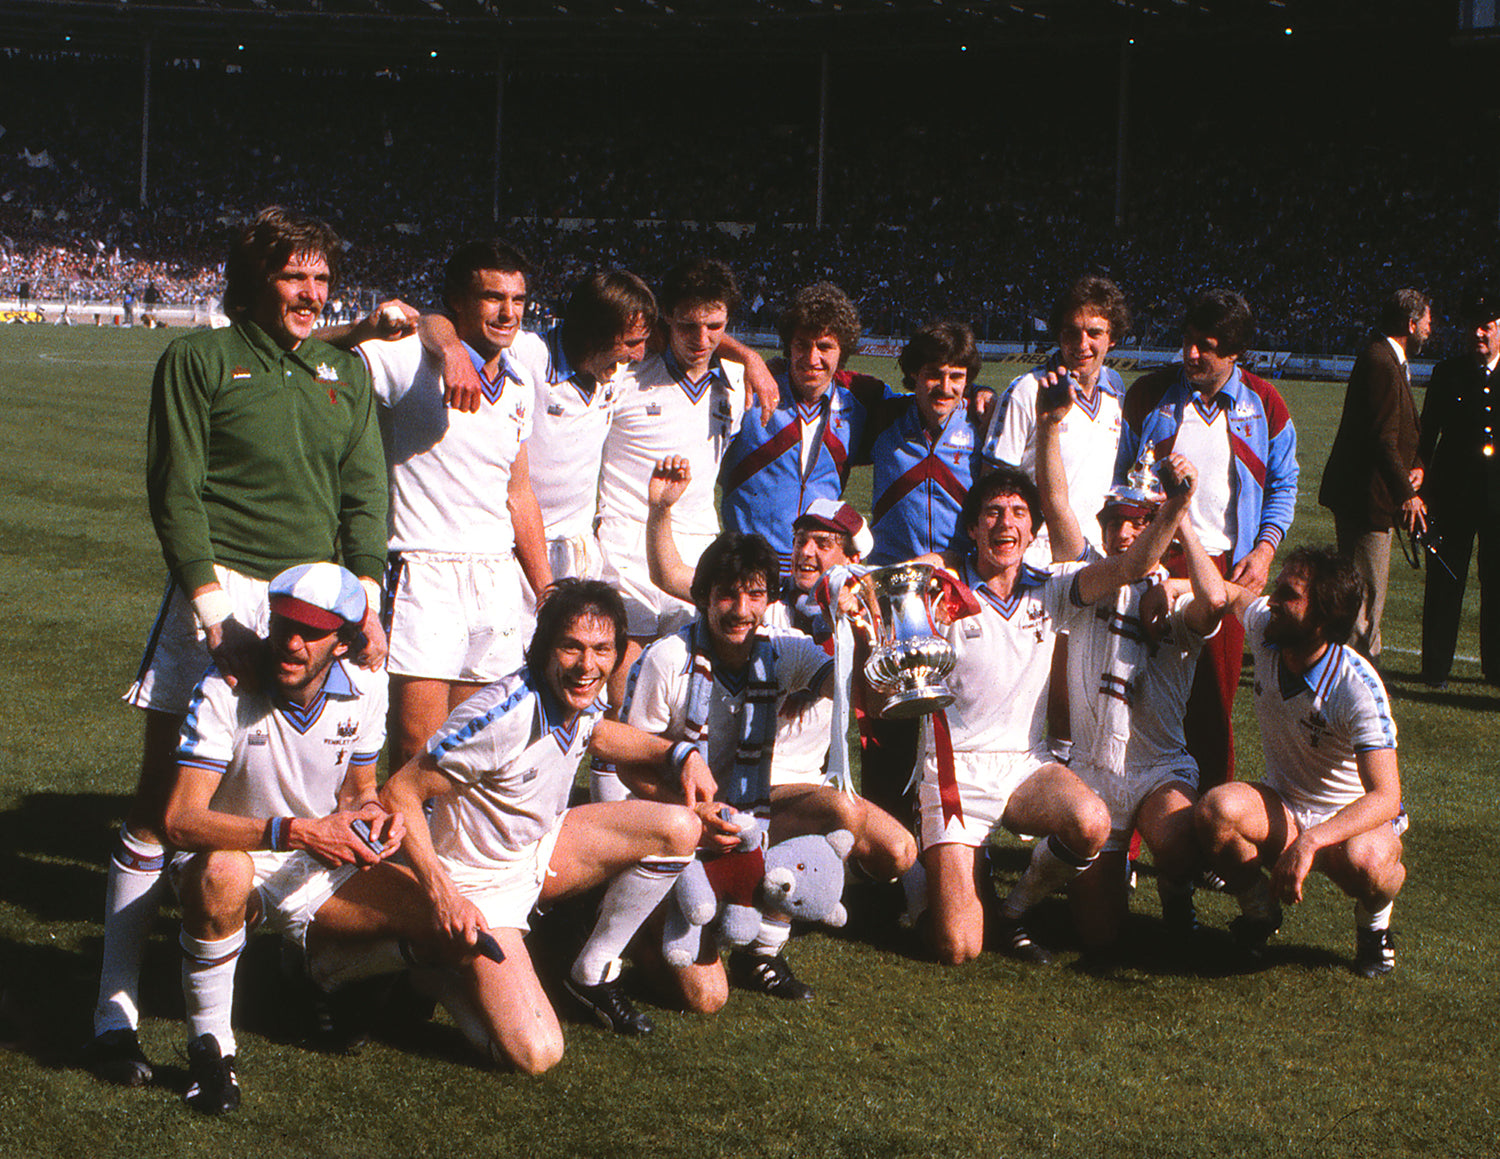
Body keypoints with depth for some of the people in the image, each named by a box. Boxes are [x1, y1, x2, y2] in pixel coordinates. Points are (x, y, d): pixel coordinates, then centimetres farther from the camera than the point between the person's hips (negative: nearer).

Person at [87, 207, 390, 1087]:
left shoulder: (347, 373, 16)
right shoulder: (200, 360, 3)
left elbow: (365, 495, 14)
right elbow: (176, 492, -2)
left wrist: (367, 597, 2)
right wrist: (210, 602, -11)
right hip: (221, 593, -4)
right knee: (164, 803, -6)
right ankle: (117, 1006, -3)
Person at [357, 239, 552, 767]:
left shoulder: (521, 385, 13)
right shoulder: (410, 361, -6)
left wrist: (549, 595, 20)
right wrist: (363, 330, -25)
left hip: (500, 579, 6)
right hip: (425, 577, -6)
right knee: (418, 756, -10)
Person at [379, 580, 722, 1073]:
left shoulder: (583, 701, -6)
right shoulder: (503, 717, -30)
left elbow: (602, 735, 20)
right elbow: (400, 793, -25)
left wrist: (682, 755, 2)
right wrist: (441, 896, -34)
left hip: (538, 851, 8)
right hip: (478, 881, -7)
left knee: (679, 828, -8)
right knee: (535, 1054, -23)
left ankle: (593, 974, 7)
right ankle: (448, 971, 7)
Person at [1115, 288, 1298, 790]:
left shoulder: (1264, 405, 5)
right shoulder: (1149, 393, 5)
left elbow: (1283, 485, 13)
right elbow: (1120, 477, 13)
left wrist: (1265, 547, 0)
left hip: (1226, 567, 0)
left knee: (1216, 692, 0)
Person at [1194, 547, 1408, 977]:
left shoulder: (1357, 687, -27)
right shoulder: (1264, 629, -11)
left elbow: (1385, 797, -34)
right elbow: (1230, 593, 15)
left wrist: (1310, 841, -48)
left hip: (1356, 820, -4)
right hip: (1283, 810, 4)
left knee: (1362, 862, -40)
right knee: (1216, 808, -30)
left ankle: (1374, 922, -1)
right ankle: (1259, 913, 0)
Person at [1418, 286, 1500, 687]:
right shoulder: (1447, 373, 4)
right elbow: (1427, 433, 6)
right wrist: (1421, 484, -2)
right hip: (1453, 492, 0)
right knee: (1445, 582, 3)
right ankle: (1436, 666, 11)